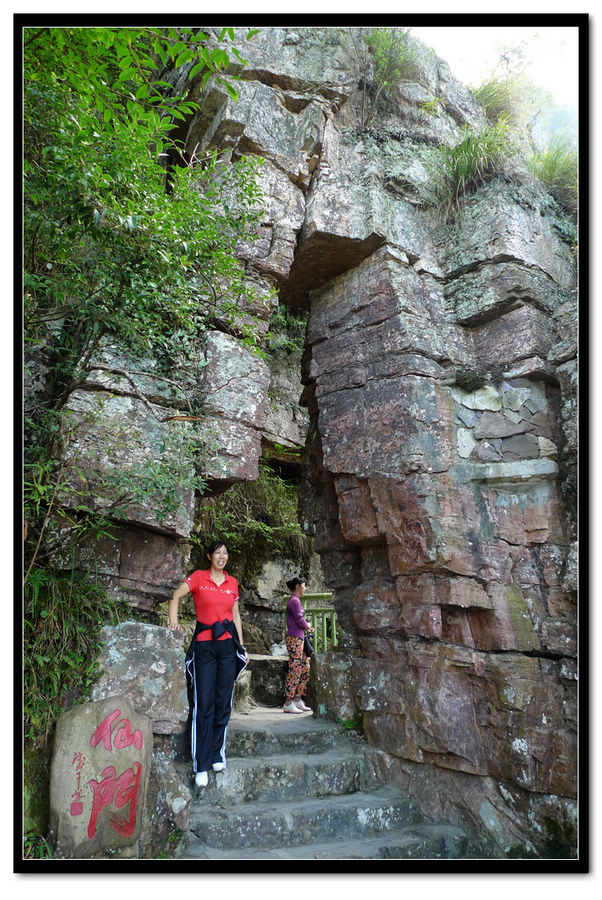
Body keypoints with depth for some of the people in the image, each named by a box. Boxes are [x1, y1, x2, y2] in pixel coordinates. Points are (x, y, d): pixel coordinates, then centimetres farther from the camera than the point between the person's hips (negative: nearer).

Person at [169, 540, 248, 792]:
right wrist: (173, 621, -22)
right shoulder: (198, 577, 1)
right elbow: (176, 595, -7)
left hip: (228, 644, 3)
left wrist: (241, 646, 12)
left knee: (223, 702, 7)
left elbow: (236, 615, 14)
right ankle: (201, 765, 4)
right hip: (204, 645, -3)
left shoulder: (232, 582, 10)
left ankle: (217, 756, 22)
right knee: (203, 704, -3)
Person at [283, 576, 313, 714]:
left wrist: (306, 628, 8)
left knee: (305, 669, 12)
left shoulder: (294, 601, 19)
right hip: (294, 639, -10)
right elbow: (300, 621, -17)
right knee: (295, 670, -7)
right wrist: (308, 626, 2)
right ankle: (288, 704, -1)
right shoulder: (295, 601, -12)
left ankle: (297, 700, 17)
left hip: (298, 639, 10)